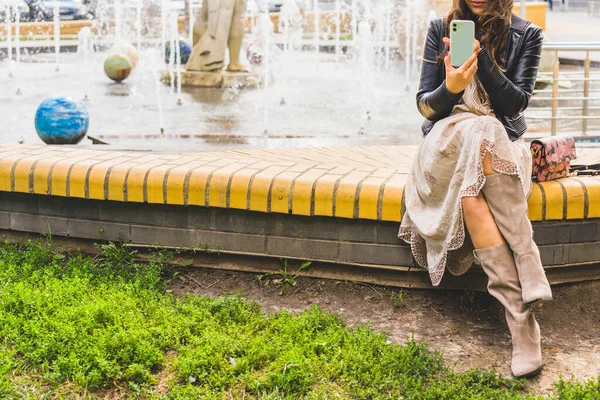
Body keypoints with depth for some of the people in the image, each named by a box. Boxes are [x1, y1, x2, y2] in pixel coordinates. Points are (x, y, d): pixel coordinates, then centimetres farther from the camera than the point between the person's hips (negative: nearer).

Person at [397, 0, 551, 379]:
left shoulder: (526, 35, 4)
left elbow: (515, 103, -7)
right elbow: (425, 106, 4)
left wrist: (481, 55, -18)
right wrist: (450, 89, -19)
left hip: (503, 144, 0)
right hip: (448, 140, 1)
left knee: (471, 197, -36)